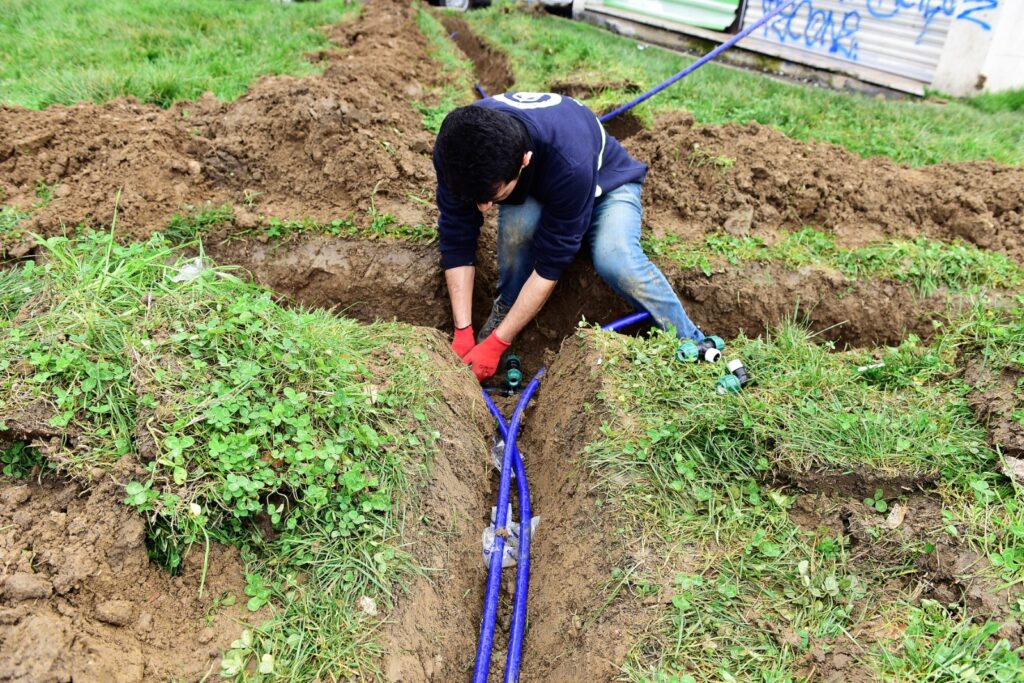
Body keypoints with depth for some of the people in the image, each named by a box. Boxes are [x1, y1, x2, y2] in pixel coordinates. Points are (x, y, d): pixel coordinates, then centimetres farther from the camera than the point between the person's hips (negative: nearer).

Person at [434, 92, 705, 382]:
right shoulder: (455, 150, -32)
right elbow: (457, 242, -22)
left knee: (615, 259, -35)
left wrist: (495, 343, -31)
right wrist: (462, 332, -24)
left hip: (606, 181, -3)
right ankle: (506, 306, -5)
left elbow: (550, 265, -35)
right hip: (530, 194, 3)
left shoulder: (570, 163, -43)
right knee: (517, 224, -35)